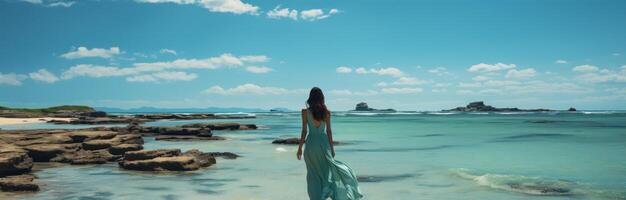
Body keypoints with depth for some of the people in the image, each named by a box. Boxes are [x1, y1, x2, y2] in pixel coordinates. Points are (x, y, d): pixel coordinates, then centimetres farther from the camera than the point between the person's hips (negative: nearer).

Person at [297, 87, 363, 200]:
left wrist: (300, 148, 2)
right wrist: (332, 147, 8)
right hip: (323, 142, 1)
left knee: (314, 175, 8)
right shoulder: (326, 112, -1)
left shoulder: (305, 111, -6)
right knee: (326, 171, 14)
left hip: (311, 143, -1)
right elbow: (329, 130, 1)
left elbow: (304, 131, -5)